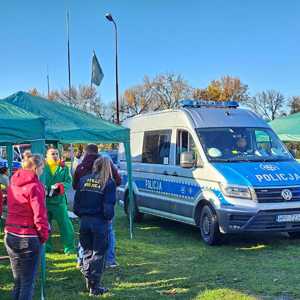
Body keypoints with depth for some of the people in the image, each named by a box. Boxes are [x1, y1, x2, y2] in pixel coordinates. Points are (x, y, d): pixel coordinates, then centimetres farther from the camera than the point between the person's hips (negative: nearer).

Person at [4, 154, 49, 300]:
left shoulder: (13, 183, 8)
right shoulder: (34, 186, -14)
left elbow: (12, 208, 13)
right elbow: (39, 214, -17)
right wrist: (44, 235, -5)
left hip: (10, 235, 7)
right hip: (28, 237, -7)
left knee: (18, 280, 16)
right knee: (28, 282, 2)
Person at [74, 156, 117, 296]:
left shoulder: (84, 180, 6)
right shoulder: (109, 182, -8)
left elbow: (76, 202, 6)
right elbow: (109, 205, -13)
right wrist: (108, 217, 4)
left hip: (84, 220, 4)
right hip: (99, 222, -4)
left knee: (87, 251, 19)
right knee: (98, 253, 5)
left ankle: (88, 281, 27)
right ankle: (94, 287, 7)